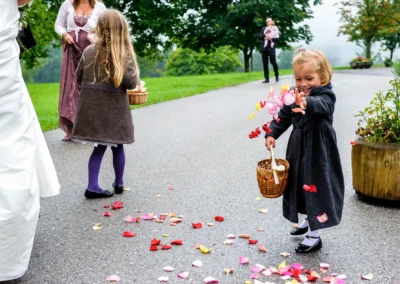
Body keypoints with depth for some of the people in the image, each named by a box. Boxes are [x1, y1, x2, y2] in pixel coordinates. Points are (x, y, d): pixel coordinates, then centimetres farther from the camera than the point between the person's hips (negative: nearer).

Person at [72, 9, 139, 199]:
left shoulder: (89, 52, -2)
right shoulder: (125, 54, -10)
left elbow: (79, 79, 8)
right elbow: (131, 83, -15)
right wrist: (135, 75, 6)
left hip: (92, 108, 2)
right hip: (114, 109, -2)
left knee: (99, 147, 10)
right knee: (117, 147, 13)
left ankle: (93, 186, 5)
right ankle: (119, 183, 27)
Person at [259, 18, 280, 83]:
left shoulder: (275, 29, 9)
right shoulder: (264, 28, 16)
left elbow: (277, 39, 0)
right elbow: (260, 36, 5)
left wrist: (271, 38, -14)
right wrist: (265, 36, -12)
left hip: (271, 48, -3)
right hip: (264, 48, 3)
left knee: (273, 62, -9)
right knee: (265, 63, 1)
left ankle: (277, 76, 10)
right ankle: (266, 78, 5)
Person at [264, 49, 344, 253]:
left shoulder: (326, 96, -17)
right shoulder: (293, 96, 3)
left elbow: (320, 105, -40)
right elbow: (283, 117, 9)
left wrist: (306, 103, -62)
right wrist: (272, 134, -6)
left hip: (319, 152, -7)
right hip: (298, 150, 7)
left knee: (316, 187, -3)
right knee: (301, 184, 19)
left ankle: (314, 235, 8)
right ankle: (308, 220, 41)